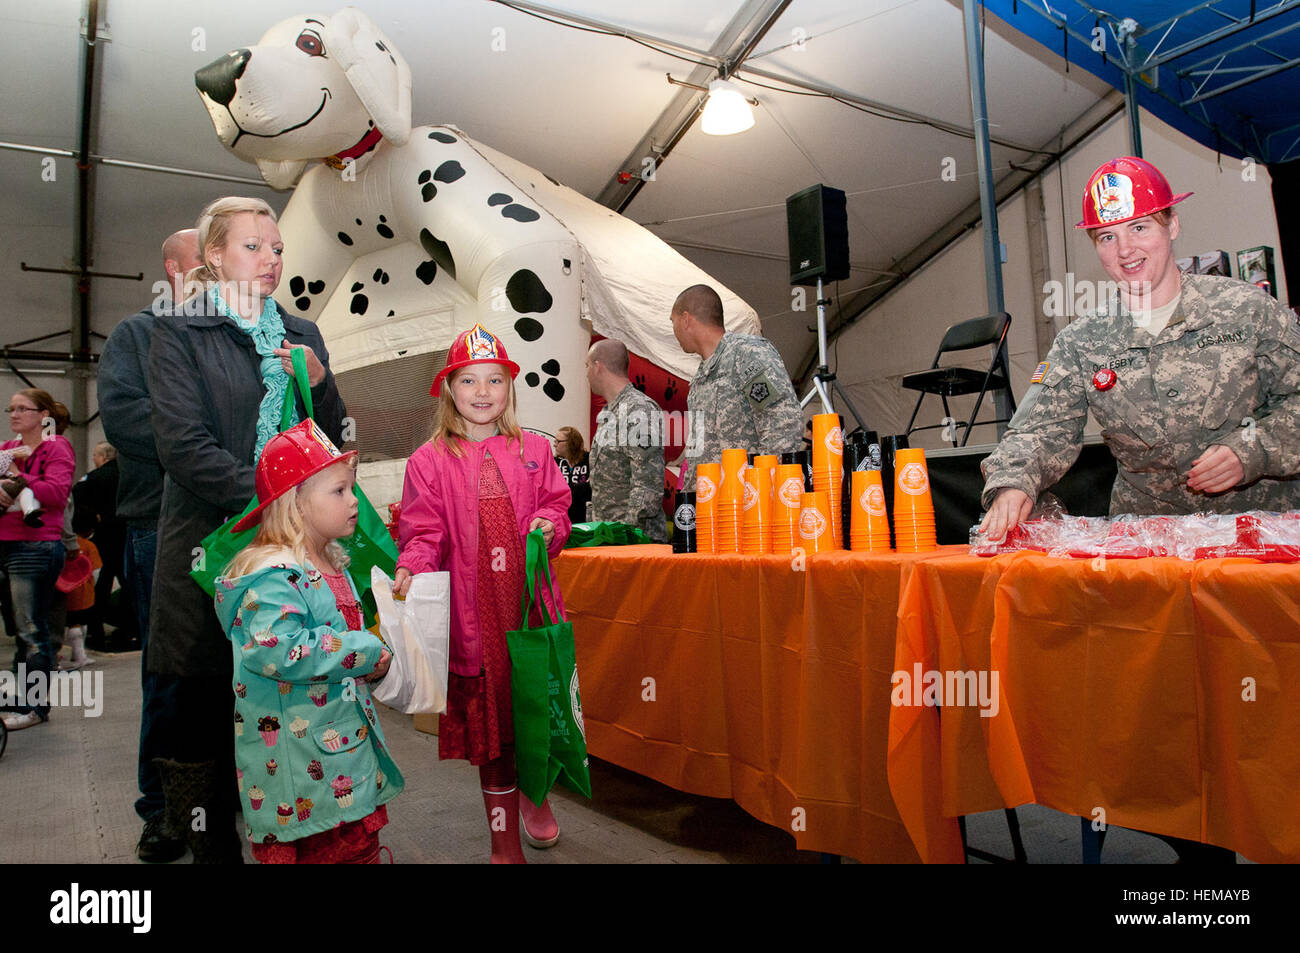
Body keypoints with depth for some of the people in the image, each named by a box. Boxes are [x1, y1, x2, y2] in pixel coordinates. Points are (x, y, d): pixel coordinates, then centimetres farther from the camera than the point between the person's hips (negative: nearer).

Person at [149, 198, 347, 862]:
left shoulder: (301, 336, 16)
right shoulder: (178, 335, 3)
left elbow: (333, 441, 15)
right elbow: (184, 445, -9)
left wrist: (318, 384, -3)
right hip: (214, 545, -3)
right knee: (207, 708, 3)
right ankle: (213, 848, 18)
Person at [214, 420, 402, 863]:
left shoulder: (333, 567, 12)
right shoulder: (273, 575, -18)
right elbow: (277, 649, -31)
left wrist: (373, 663, 10)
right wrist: (364, 652, -22)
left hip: (350, 742, 9)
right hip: (299, 763, -9)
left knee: (358, 843, 16)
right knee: (315, 850, 1)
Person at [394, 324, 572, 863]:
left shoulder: (533, 451, 8)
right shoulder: (429, 461, 1)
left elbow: (556, 505, 12)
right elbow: (423, 533, -4)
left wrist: (550, 526, -9)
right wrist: (411, 569, -22)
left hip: (528, 597, 2)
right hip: (472, 607, -2)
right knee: (487, 718, 7)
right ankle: (505, 842, 24)